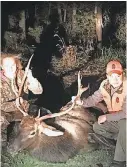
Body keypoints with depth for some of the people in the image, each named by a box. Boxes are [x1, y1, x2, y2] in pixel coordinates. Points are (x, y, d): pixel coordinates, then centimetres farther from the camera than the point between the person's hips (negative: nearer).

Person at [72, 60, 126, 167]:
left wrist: (106, 117, -27)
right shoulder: (105, 85, -10)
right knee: (97, 127, -2)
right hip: (114, 118, 7)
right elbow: (94, 99, 2)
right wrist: (82, 102, -19)